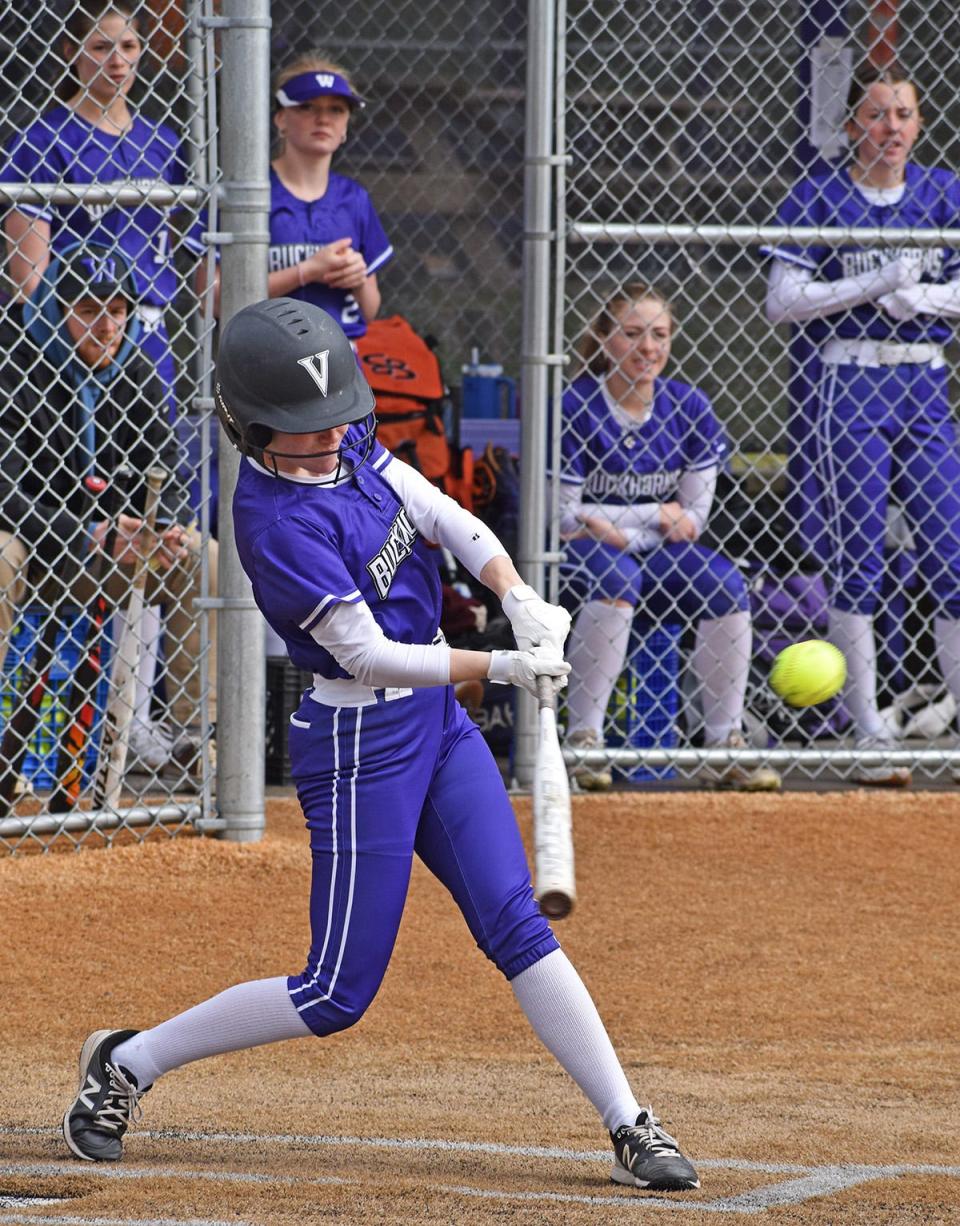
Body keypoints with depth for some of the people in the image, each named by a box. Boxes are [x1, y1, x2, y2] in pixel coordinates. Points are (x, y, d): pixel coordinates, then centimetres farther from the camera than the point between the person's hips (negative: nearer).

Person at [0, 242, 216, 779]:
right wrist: (87, 537, -32)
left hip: (111, 549, 6)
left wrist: (168, 526, -21)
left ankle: (196, 734, -8)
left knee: (205, 557, -11)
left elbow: (165, 473, 3)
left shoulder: (136, 375, 2)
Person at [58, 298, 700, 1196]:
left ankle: (630, 1130, 2)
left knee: (518, 928, 2)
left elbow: (452, 523, 5)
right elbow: (370, 655, -22)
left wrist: (519, 599, -13)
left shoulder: (350, 448, 1)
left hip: (436, 721, 7)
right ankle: (127, 1065, 13)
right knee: (337, 995, -1)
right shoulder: (277, 522, -23)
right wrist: (504, 668, -20)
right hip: (358, 743, -7)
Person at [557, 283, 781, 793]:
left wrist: (620, 532, -16)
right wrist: (653, 516, -15)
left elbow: (694, 513, 0)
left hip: (655, 558, 4)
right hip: (577, 559, -4)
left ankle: (725, 746, -14)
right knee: (614, 577, -36)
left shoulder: (687, 407, 1)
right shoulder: (576, 408, -12)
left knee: (724, 584, -22)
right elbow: (563, 515, -13)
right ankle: (582, 740, -30)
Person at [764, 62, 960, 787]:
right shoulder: (820, 198, -2)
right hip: (849, 389, -3)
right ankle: (869, 735, 0)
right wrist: (875, 283, -16)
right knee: (857, 559, -4)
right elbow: (782, 302, -8)